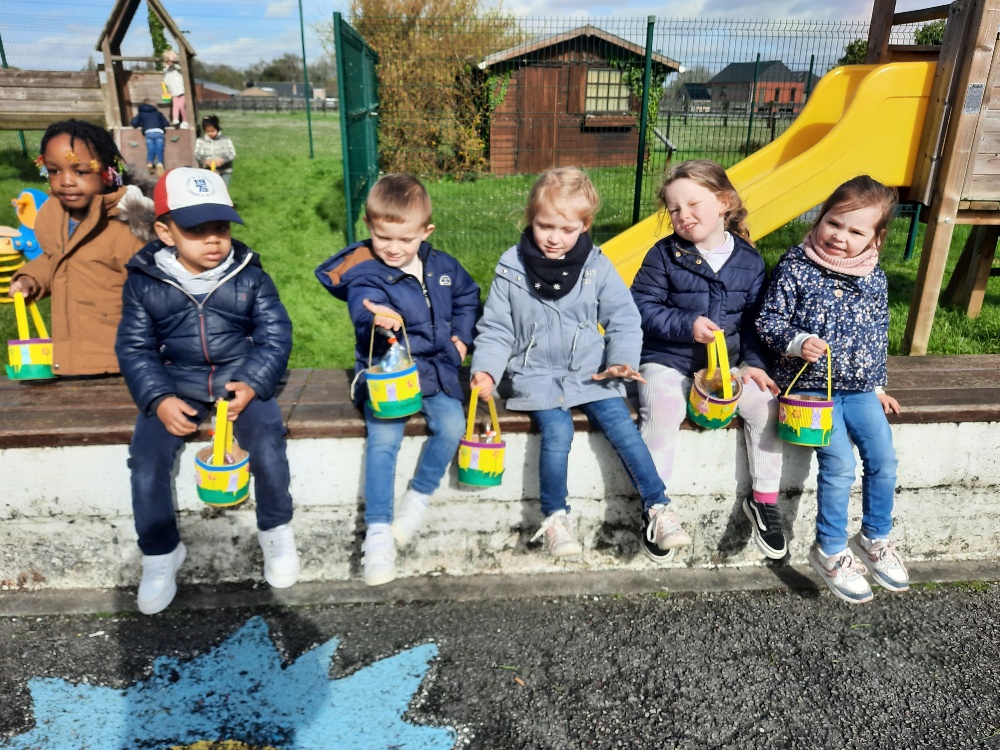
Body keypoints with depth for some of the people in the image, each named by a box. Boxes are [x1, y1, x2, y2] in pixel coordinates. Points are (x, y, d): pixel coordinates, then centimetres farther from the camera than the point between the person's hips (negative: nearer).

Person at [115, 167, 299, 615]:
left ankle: (275, 531, 0)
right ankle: (160, 553, 8)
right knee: (146, 456, -17)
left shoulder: (250, 277, -3)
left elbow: (275, 337, -4)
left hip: (242, 380, -1)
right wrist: (160, 399, -15)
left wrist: (253, 384, -20)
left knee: (267, 438, -25)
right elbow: (134, 348, 0)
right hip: (176, 386, 1)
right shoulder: (144, 282, -2)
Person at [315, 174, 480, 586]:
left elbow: (468, 296, 25)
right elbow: (365, 309, -33)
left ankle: (418, 498, 2)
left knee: (452, 425, -22)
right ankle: (378, 531, -12)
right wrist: (377, 318, -57)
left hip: (436, 367, 4)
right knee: (383, 439, -23)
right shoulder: (365, 274, -10)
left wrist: (462, 336, 10)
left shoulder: (441, 266, 6)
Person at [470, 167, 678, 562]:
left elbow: (623, 319, 3)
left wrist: (621, 360, -14)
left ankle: (657, 508, -5)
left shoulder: (597, 266, -1)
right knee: (558, 431, -23)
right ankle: (555, 516, -1)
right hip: (536, 375, -1)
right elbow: (496, 329, 2)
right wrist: (485, 369, -14)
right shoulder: (512, 268, -1)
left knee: (620, 423, -18)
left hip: (591, 372, 1)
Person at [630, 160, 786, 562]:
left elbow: (756, 320, 9)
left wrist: (754, 362, -4)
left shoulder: (749, 260, 4)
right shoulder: (664, 255, -4)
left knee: (765, 402, -16)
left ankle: (763, 499, 5)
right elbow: (643, 307, -7)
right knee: (663, 408, -31)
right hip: (668, 360, -3)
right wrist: (687, 325, -19)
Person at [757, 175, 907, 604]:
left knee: (884, 460, 0)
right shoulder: (795, 267, -8)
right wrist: (797, 341, -24)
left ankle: (875, 538, 25)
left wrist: (878, 385, 17)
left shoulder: (875, 279, 6)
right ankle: (830, 552, 3)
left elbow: (879, 337, 16)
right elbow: (768, 322, -7)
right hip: (810, 386, -5)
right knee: (840, 463, -15)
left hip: (859, 388, 5)